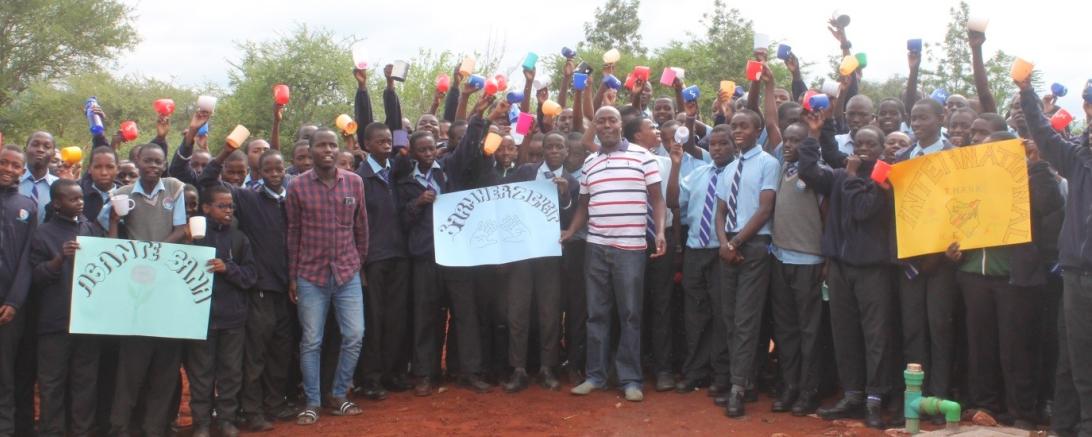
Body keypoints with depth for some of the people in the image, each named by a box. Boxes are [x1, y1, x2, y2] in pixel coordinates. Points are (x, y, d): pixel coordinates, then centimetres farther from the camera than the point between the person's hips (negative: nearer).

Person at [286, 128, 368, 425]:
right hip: (311, 275, -2)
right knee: (311, 342, 4)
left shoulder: (354, 182, 0)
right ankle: (312, 403, 18)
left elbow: (361, 227, 9)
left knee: (355, 336, 1)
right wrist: (292, 277, 1)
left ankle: (339, 395, 20)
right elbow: (293, 233, 0)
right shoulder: (298, 186, -5)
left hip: (347, 273, 2)